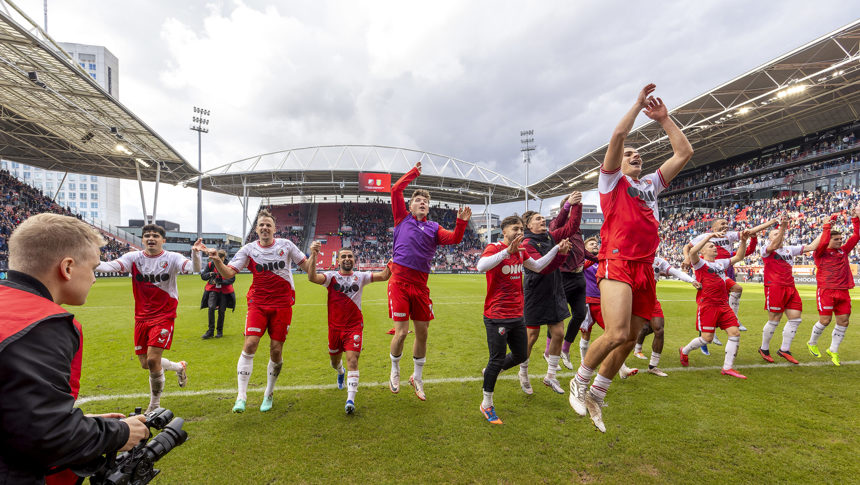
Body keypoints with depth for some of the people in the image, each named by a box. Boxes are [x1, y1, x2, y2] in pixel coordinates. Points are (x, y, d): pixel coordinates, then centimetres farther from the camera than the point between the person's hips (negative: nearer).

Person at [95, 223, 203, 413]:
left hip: (164, 316, -4)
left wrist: (195, 254, -45)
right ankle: (180, 367, 40)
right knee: (146, 364, 10)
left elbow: (194, 269, -25)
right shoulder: (134, 258, 0)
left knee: (153, 360, -12)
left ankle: (155, 405, 11)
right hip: (141, 317, 5)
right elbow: (111, 266, -16)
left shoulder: (172, 258, -8)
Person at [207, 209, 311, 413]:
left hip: (282, 304, 0)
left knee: (276, 350, 3)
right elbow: (228, 273, -5)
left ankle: (269, 394, 23)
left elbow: (306, 266, 6)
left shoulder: (286, 245, 1)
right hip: (258, 303, 0)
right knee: (249, 345, -13)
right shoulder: (249, 249, 1)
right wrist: (217, 261, -23)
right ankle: (241, 396, -1)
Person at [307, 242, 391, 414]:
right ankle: (341, 373, 56)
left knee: (352, 360, -14)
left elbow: (384, 276, -9)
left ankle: (350, 399, -11)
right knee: (335, 361, 20)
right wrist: (313, 255, -34)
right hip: (335, 327, 2)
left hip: (354, 326, -1)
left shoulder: (361, 277, 1)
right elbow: (312, 278, -23)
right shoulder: (331, 276, -3)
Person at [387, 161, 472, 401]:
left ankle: (417, 377, 29)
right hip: (399, 281, -3)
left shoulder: (433, 228, 14)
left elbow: (454, 239, -2)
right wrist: (414, 172, 14)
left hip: (420, 284, 3)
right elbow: (395, 190, 5)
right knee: (401, 332, -5)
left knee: (422, 333, 8)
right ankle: (395, 372, 23)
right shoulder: (402, 219, 10)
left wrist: (461, 222, -19)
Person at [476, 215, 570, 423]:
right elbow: (481, 266, -34)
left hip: (517, 315, 8)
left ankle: (489, 372, 40)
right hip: (497, 317, -8)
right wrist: (507, 251, -40)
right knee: (497, 360, -1)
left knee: (521, 355, 16)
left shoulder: (520, 251, 9)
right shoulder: (494, 248, -13)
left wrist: (558, 249, 16)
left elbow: (538, 266, 24)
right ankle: (487, 404, 19)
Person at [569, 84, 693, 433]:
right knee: (617, 334, -21)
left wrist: (663, 118, 23)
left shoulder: (651, 184, 25)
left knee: (629, 339, 6)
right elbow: (618, 135, -3)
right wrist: (639, 103, 9)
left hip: (645, 269, 7)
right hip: (617, 263, -6)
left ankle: (595, 395, 21)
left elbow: (684, 152, 24)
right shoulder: (612, 180, 9)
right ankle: (579, 383, 3)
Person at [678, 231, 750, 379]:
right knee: (707, 337, -7)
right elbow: (692, 252, -22)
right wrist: (709, 236, -23)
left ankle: (727, 367, 7)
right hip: (707, 304, -7)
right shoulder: (700, 263, -2)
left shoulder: (721, 263, 20)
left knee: (735, 333, -3)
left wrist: (743, 241, 11)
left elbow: (738, 257, 25)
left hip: (723, 305, 7)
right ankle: (684, 351, 20)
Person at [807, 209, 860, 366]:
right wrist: (828, 224, -14)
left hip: (843, 291, 6)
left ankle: (833, 350, 18)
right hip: (826, 291, -6)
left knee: (843, 321, 5)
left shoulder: (843, 251, 14)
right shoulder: (820, 252, -2)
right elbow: (823, 242, -22)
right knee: (825, 320, -4)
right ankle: (812, 344, 19)